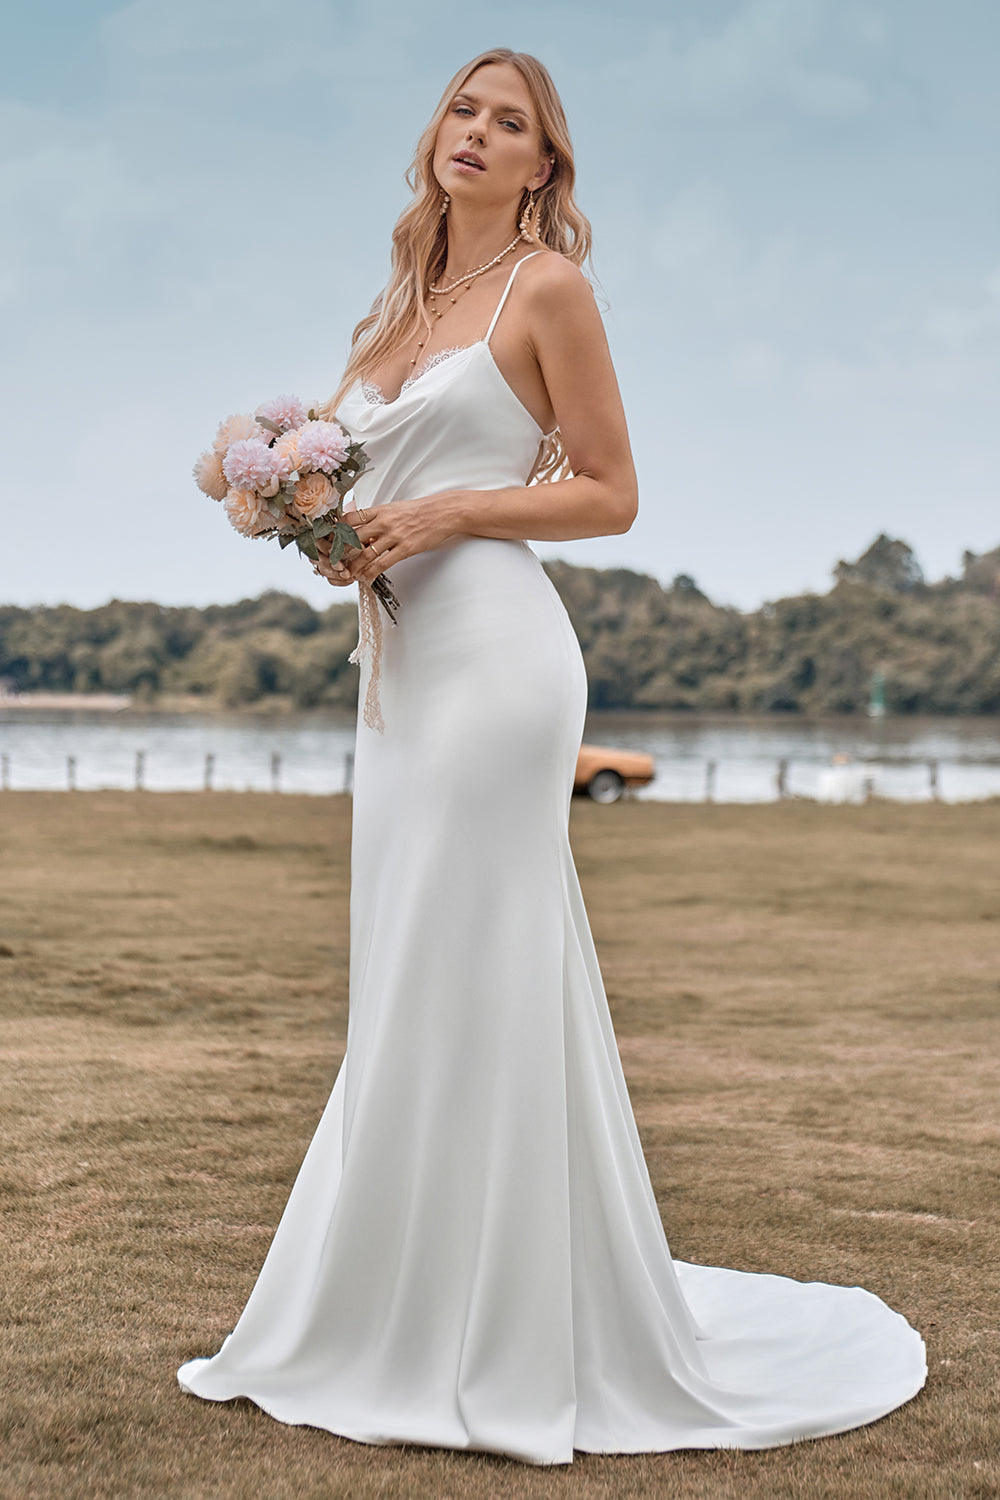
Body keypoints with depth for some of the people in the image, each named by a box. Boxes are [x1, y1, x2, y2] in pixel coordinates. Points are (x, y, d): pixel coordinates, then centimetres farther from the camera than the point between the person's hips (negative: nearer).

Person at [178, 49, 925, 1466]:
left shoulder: (548, 286, -1)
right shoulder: (400, 310, 20)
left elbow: (609, 494, -4)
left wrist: (444, 513, -13)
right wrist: (338, 529, 4)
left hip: (493, 647, -8)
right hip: (397, 656, 8)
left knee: (474, 981, -7)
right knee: (407, 990, 10)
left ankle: (509, 1344, 3)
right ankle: (409, 1315, 21)